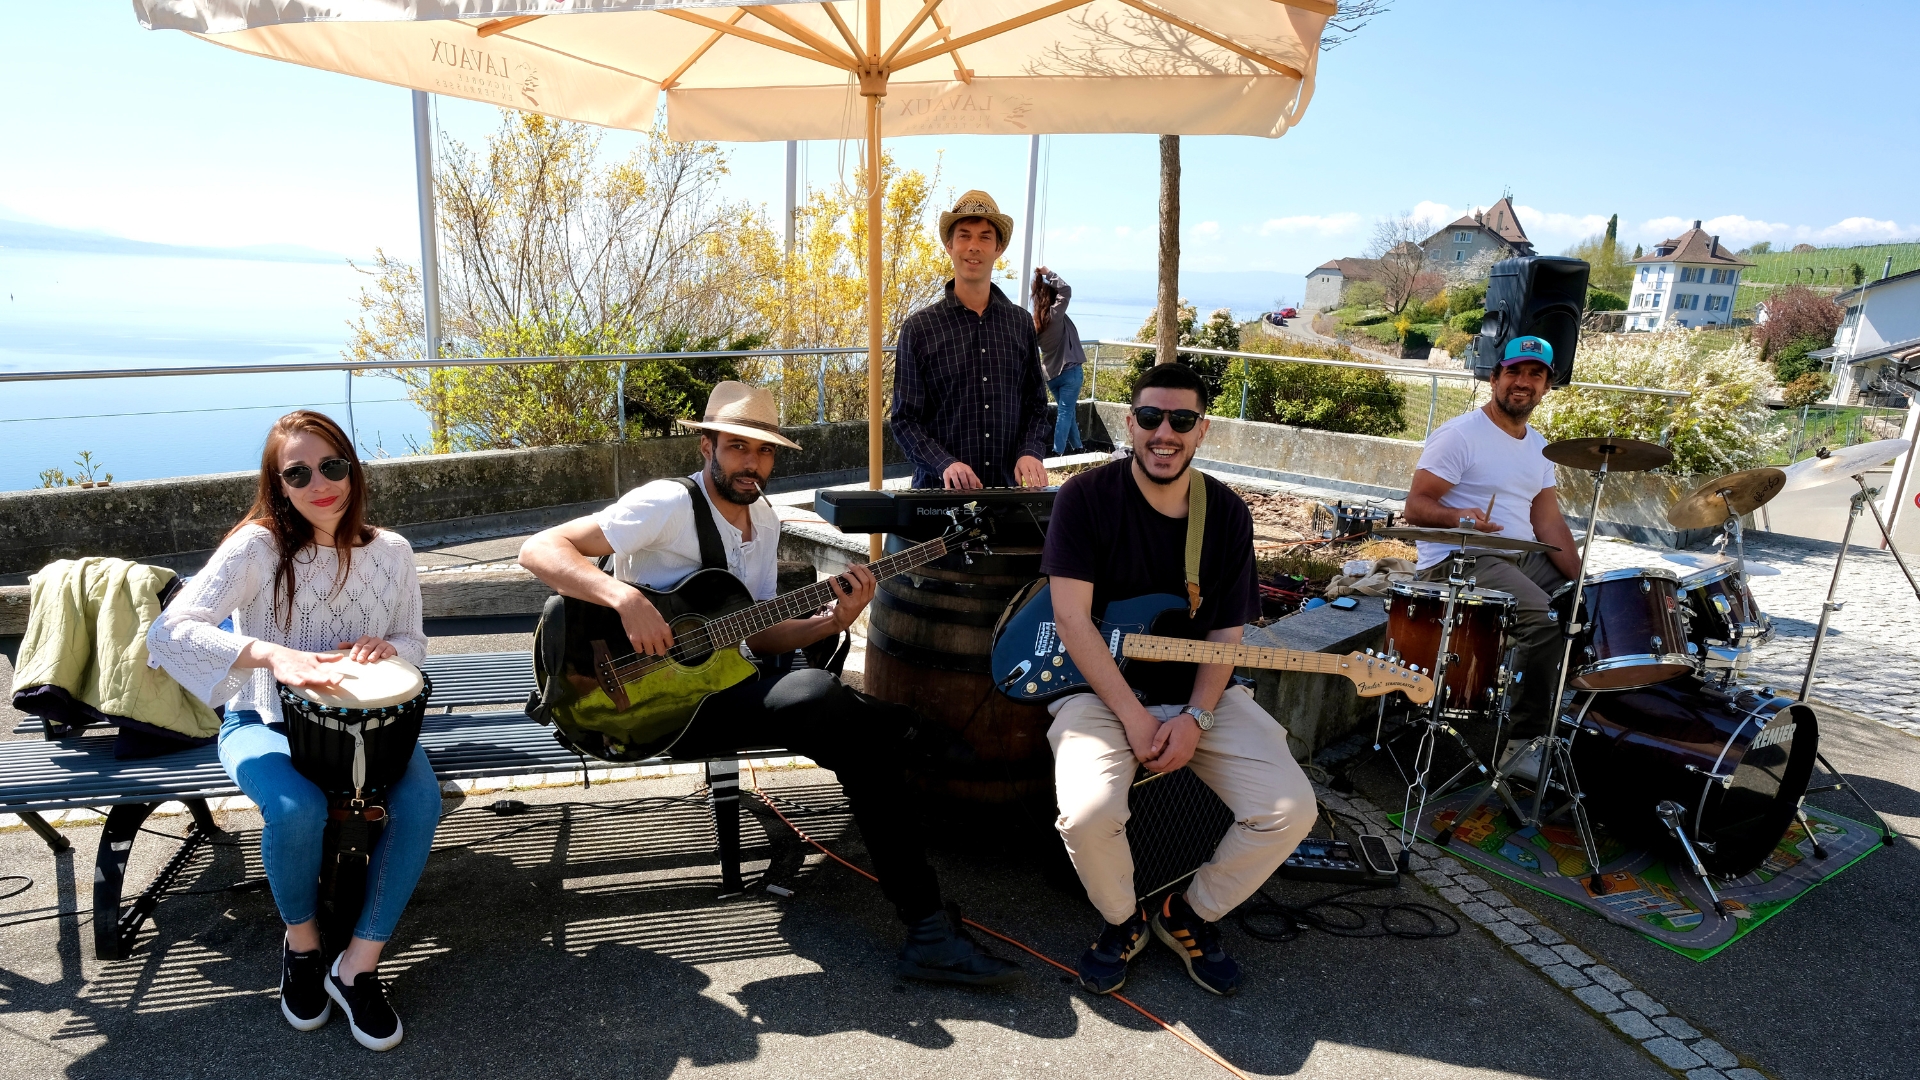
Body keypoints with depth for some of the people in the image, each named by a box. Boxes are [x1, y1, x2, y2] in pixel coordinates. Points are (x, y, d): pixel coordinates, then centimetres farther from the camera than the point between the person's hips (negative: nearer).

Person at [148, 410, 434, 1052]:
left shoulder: (390, 552, -2)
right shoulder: (257, 547, -14)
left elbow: (414, 646, 9)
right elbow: (168, 632, -26)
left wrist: (384, 648, -17)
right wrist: (272, 655, -42)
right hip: (265, 724, -2)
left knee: (421, 799, -26)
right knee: (299, 809, -34)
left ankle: (357, 968, -10)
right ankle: (301, 946, 0)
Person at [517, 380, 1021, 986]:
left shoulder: (763, 521, 14)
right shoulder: (669, 504, -10)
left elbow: (755, 637, 13)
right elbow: (539, 550, -17)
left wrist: (829, 622, -5)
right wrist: (626, 598, -32)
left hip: (731, 689, 8)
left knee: (881, 725, -11)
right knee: (819, 695, -31)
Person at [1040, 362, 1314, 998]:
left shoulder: (1227, 514, 4)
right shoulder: (1086, 497, -8)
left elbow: (1225, 632, 4)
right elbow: (1073, 620, -13)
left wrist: (1195, 718, -13)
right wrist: (1134, 719, -19)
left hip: (1200, 696, 4)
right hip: (1101, 688, -3)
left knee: (1291, 810, -15)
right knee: (1088, 813, -31)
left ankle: (1192, 915, 13)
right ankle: (1123, 921, 6)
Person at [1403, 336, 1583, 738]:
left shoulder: (1539, 447, 13)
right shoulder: (1460, 435, -11)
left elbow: (1549, 523, 10)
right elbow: (1415, 507, -15)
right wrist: (1458, 517, -36)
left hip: (1524, 557, 9)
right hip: (1457, 560, -9)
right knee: (1547, 620, -27)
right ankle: (1525, 736, -13)